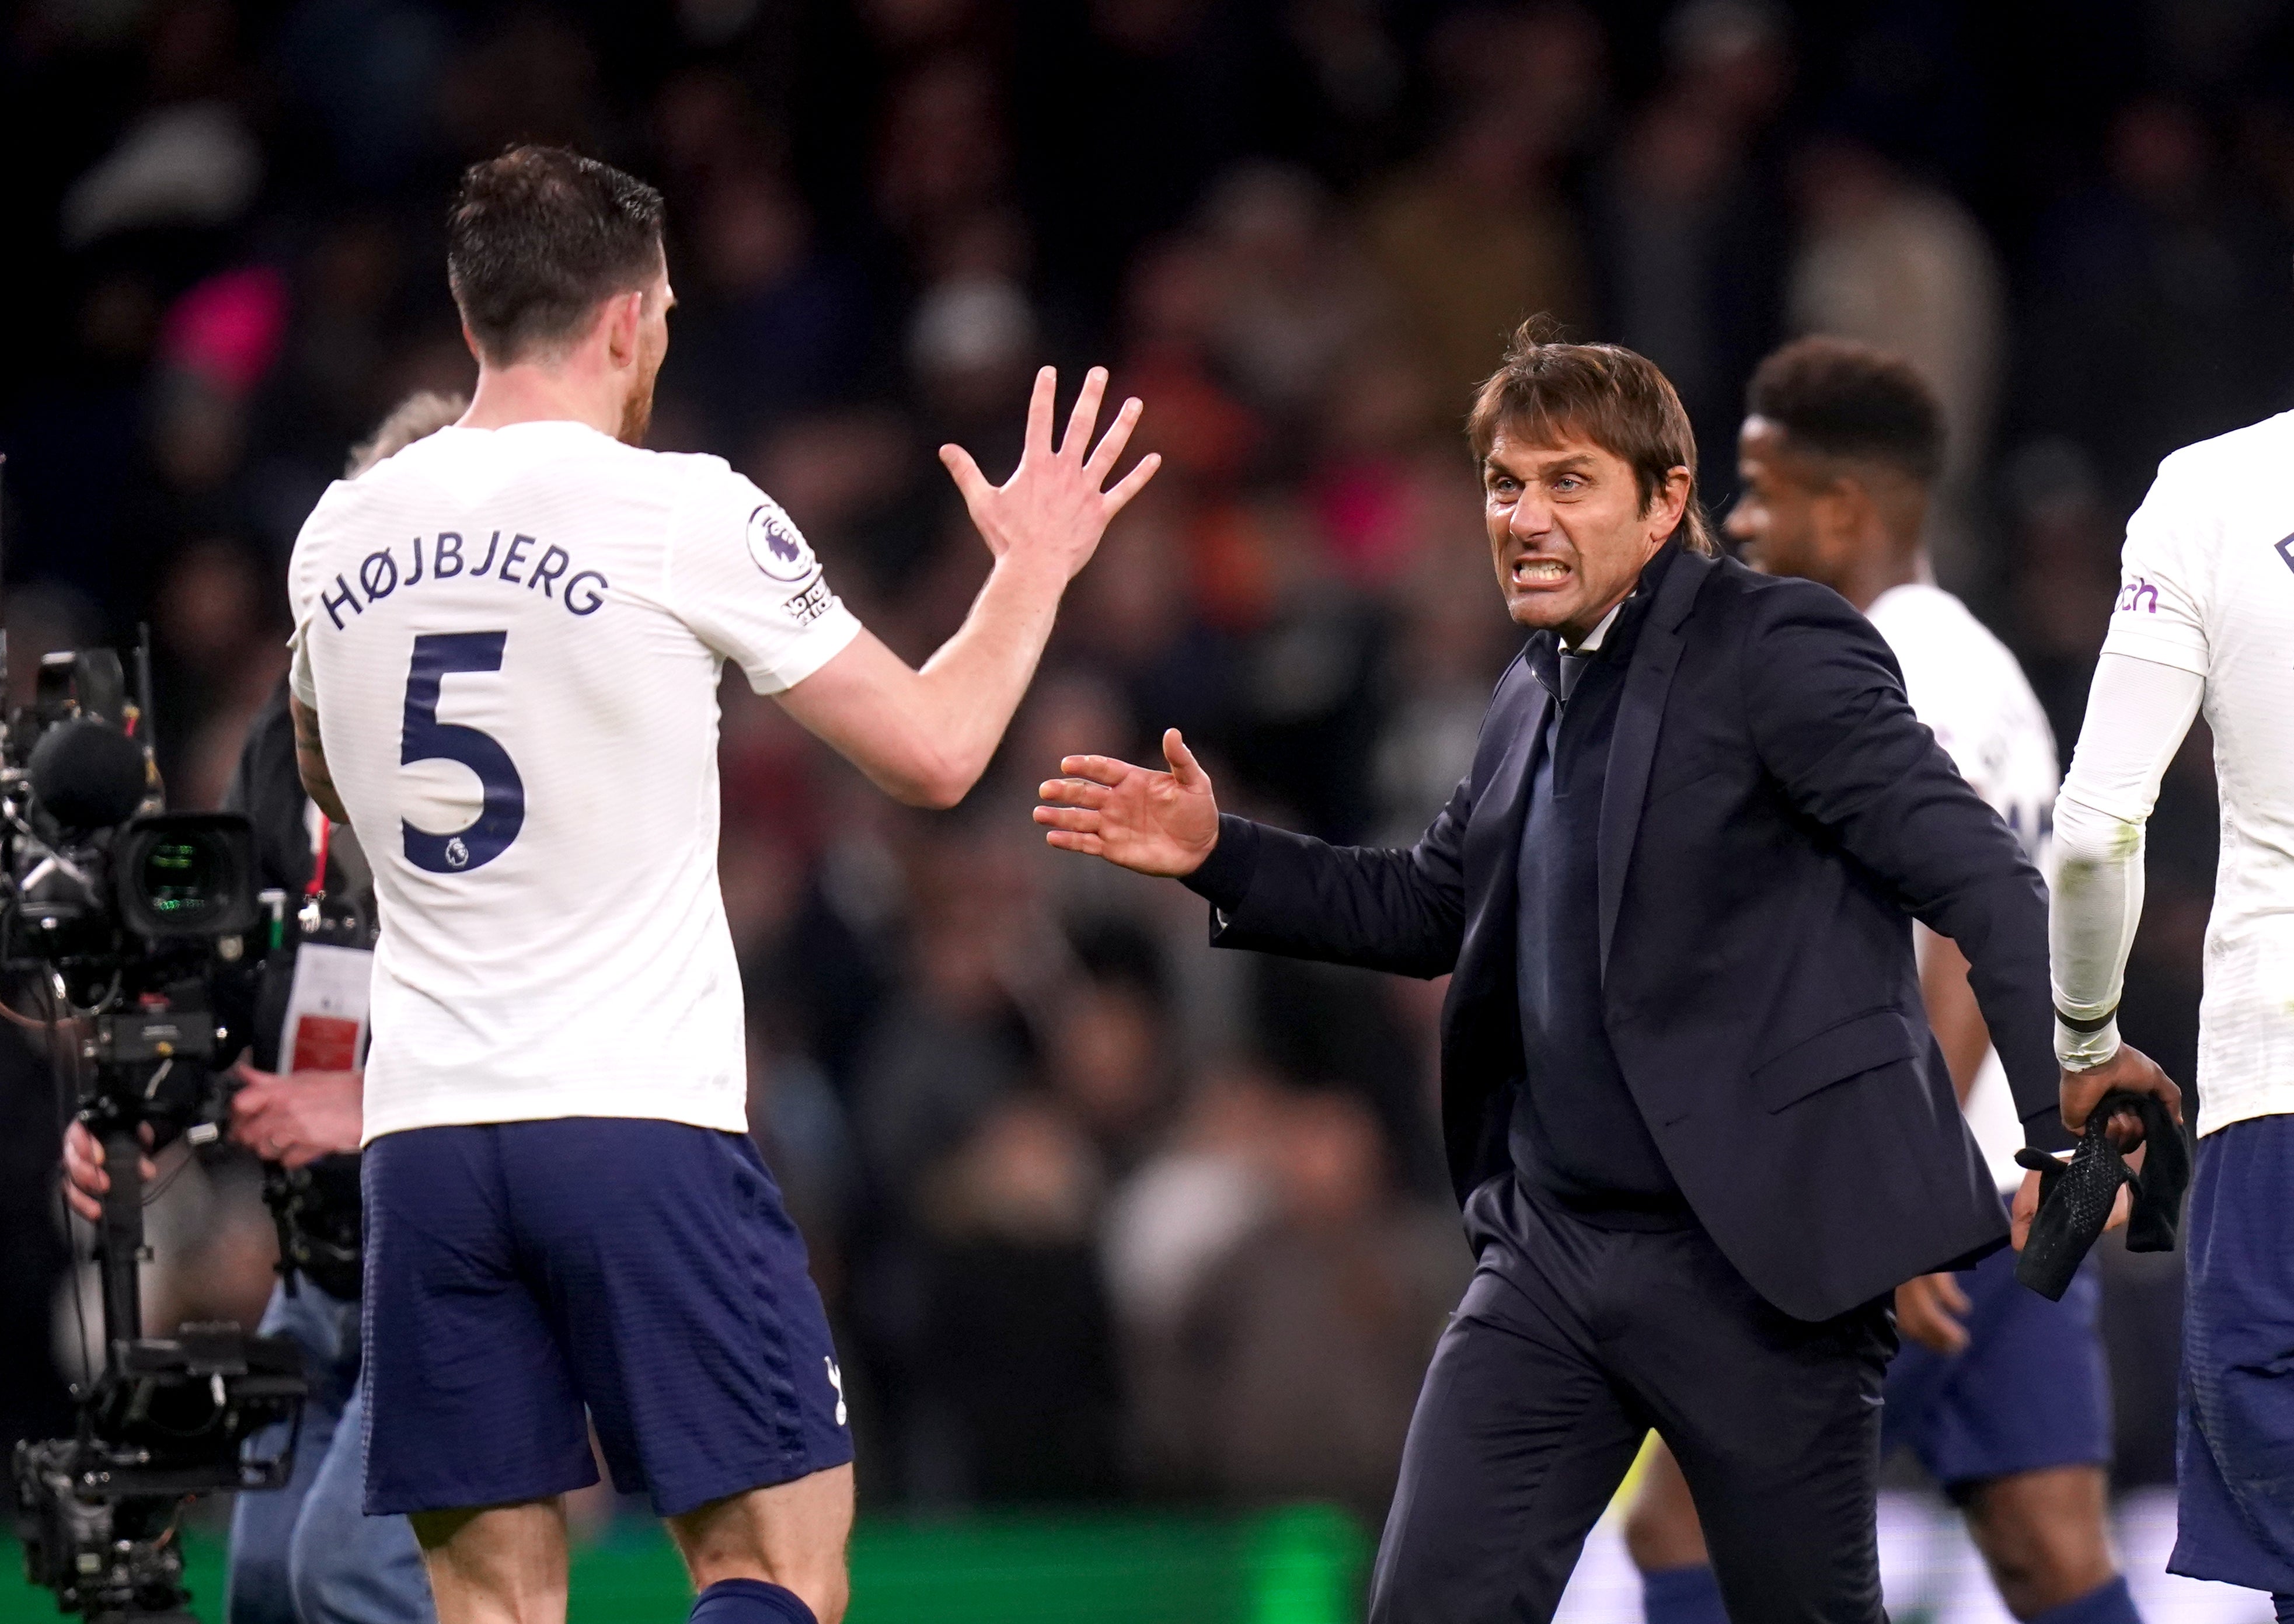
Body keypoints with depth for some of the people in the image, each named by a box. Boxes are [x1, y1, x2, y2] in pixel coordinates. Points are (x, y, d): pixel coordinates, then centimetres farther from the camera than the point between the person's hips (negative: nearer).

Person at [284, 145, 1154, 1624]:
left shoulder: (339, 538, 9)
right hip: (643, 1119, -5)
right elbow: (934, 751, 1)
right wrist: (1034, 569, 19)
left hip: (426, 1137, 5)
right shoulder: (686, 516, -6)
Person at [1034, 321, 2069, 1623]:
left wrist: (2063, 1126, -25)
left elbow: (1983, 878, -15)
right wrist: (1218, 855, 15)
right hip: (1550, 1250, 7)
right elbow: (1429, 908, 28)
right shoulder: (1537, 697, 15)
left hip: (1755, 1258, -7)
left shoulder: (1779, 650, -9)